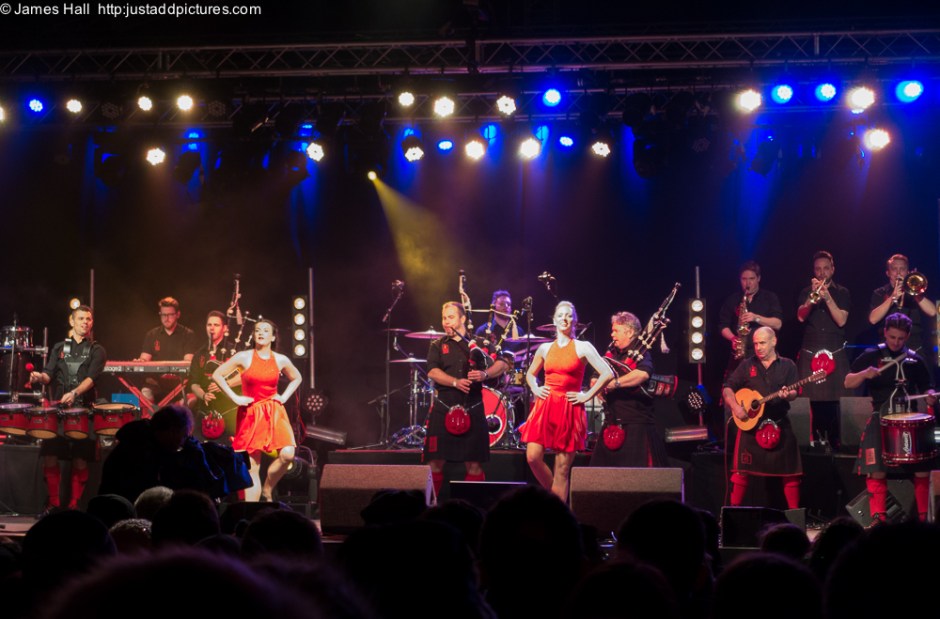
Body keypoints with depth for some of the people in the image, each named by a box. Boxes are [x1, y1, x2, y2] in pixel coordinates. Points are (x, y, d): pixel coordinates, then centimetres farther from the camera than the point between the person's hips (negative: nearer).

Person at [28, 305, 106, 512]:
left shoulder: (97, 351, 6)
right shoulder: (59, 348, 16)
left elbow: (91, 378, -10)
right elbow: (49, 374, 7)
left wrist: (75, 393, -28)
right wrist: (40, 377, -18)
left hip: (83, 410, -2)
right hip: (57, 408, 2)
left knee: (80, 460, -3)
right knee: (50, 457, -5)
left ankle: (74, 505, 6)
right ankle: (53, 503, 6)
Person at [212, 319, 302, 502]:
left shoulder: (281, 360, 5)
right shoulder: (244, 357, -3)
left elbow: (296, 378, 23)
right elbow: (217, 375, 0)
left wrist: (284, 397, 8)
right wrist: (235, 397, -5)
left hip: (274, 413, 2)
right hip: (250, 414, -2)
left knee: (287, 453, -20)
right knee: (252, 467, -2)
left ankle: (267, 489, 4)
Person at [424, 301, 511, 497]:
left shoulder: (480, 344, 9)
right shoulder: (438, 345, 8)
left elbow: (502, 364, 0)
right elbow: (432, 372, -7)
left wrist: (485, 374, -19)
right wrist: (456, 382, -22)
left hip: (473, 410, 0)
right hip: (443, 409, 0)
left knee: (474, 463, 3)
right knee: (436, 462, -3)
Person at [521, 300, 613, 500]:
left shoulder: (583, 348, -1)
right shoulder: (545, 348, 11)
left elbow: (607, 374, -7)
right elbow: (530, 374, 28)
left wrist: (587, 395, -8)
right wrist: (535, 389, 9)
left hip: (569, 410, -4)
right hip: (545, 408, 4)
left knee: (562, 468, -3)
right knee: (533, 457, -10)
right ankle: (554, 494, 14)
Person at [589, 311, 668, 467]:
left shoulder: (641, 354, -6)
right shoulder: (611, 354, 14)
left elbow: (643, 374, -28)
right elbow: (595, 379, 21)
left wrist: (614, 383, -22)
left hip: (637, 424, -7)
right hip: (613, 423, 7)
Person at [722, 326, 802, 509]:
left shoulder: (787, 365, 5)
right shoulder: (747, 365, 7)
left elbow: (794, 393, -4)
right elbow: (727, 389, 4)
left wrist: (788, 395, -28)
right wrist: (735, 407, -13)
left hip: (779, 425, 0)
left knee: (789, 471, 0)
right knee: (741, 469, -5)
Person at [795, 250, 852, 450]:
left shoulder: (842, 293, 8)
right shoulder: (806, 292, 11)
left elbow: (841, 321, -5)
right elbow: (801, 317, -5)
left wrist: (827, 298, -14)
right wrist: (813, 295, -15)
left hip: (835, 355, -1)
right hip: (810, 355, 1)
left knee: (833, 402, -8)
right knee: (815, 402, -5)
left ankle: (835, 443, -1)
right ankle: (816, 442, 2)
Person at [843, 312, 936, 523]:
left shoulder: (915, 360, 10)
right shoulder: (872, 355, 1)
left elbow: (926, 387, 19)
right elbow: (848, 383, -1)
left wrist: (930, 396, -4)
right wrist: (865, 374, -20)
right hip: (881, 420, -3)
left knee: (922, 469, -1)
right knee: (877, 471, -11)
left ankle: (924, 518, 11)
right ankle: (878, 519, -5)